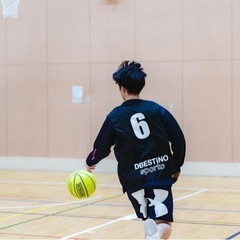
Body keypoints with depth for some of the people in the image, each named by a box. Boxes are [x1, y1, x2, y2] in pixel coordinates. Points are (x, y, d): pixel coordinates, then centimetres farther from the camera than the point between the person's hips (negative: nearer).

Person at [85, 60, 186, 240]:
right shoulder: (157, 110, 1)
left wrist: (90, 162, 30)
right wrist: (176, 166, 14)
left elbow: (102, 147, 10)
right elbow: (179, 140, 0)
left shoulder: (115, 116, 0)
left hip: (134, 179, 1)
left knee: (150, 222, 23)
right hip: (160, 175, -1)